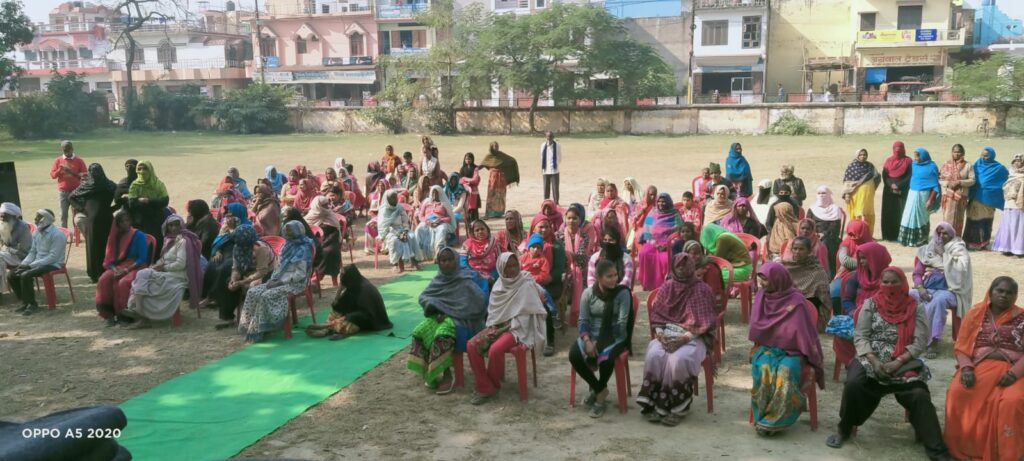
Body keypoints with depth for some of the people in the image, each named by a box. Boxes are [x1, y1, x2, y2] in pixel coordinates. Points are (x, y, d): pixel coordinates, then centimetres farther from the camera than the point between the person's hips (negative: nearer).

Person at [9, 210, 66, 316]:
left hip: (52, 265, -9)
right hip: (37, 263, 9)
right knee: (11, 275, -4)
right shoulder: (37, 233, 10)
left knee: (25, 275, -29)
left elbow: (53, 257, -21)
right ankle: (25, 302, 7)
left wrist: (30, 265, -22)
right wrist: (23, 264, -4)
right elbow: (32, 252, 16)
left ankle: (32, 305, -15)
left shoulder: (57, 234, -17)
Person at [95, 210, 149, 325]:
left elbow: (142, 259, -9)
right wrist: (114, 270, -11)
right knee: (104, 280, -25)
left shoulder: (139, 235, -3)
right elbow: (110, 259, 10)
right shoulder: (115, 236, 11)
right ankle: (109, 313, -18)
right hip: (118, 267, 5)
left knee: (123, 283, -34)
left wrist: (126, 270, -19)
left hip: (135, 267, -4)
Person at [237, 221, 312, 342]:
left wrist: (279, 282, -19)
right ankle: (249, 326, -12)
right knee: (253, 292, -12)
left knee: (266, 296, -29)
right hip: (279, 280, 8)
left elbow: (300, 274, -18)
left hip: (294, 283, -8)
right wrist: (272, 280, 0)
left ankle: (258, 331, -21)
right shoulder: (287, 246, 14)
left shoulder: (303, 250, -12)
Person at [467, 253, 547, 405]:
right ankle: (485, 388, -12)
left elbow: (525, 312, -9)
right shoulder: (499, 285, 8)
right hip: (498, 325, 6)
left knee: (495, 349, -32)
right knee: (472, 345, -17)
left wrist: (509, 328, -10)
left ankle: (492, 386, -6)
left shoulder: (527, 285, -9)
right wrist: (492, 326, -1)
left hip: (517, 328, -6)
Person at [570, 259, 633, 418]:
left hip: (615, 337, -3)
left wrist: (600, 342, -19)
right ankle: (599, 389, 0)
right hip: (592, 335, 3)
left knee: (605, 358, -35)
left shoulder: (623, 293, -8)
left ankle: (600, 393, -6)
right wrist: (587, 340, -19)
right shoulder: (588, 293, 1)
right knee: (574, 355, -24)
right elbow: (583, 320, 0)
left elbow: (622, 323, -12)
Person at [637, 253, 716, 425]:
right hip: (666, 334, 3)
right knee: (653, 356, -28)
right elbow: (656, 314, 9)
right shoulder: (666, 287, 10)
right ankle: (655, 404, -19)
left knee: (679, 359, -34)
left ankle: (677, 408, -19)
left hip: (693, 337, -3)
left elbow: (704, 322, -7)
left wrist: (685, 337, -19)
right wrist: (660, 334, -11)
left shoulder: (702, 289, -2)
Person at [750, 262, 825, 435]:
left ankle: (772, 422, -22)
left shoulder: (795, 300, -10)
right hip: (767, 347, 3)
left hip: (790, 350, -3)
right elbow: (756, 329, 9)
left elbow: (804, 332, -8)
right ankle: (763, 417, -19)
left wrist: (814, 361, -6)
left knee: (786, 372, -33)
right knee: (763, 370, -29)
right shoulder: (761, 297, 3)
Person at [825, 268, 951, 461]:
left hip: (904, 362, 0)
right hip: (871, 360, 0)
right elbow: (860, 336, 0)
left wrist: (898, 362, -17)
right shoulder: (870, 304, 5)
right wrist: (874, 361, -15)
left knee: (919, 395, -27)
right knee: (853, 384, -28)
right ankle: (844, 429, -4)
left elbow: (919, 342, -3)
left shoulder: (915, 309, 3)